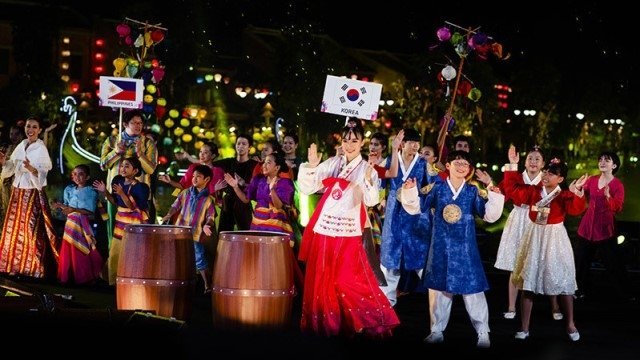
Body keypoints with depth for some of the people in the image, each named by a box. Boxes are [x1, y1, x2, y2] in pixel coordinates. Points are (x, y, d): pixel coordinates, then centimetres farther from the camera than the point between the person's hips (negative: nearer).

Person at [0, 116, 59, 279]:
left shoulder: (41, 149, -10)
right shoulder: (21, 146, 8)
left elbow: (43, 174, -16)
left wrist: (32, 169, -34)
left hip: (33, 194, -7)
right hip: (17, 193, 7)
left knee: (32, 230, -5)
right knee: (14, 228, 10)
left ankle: (33, 268, 1)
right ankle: (15, 266, 19)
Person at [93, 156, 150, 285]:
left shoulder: (141, 187, -16)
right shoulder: (118, 181, 3)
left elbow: (133, 207, -20)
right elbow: (116, 202, 12)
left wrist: (122, 194, -30)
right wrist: (105, 192, -2)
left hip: (134, 224, -7)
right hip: (120, 222, 7)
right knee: (114, 255, 11)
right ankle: (114, 283, 23)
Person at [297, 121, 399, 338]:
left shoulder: (367, 170, 0)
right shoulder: (331, 164, 7)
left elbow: (371, 201, -14)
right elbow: (307, 188, 5)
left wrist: (368, 182, -30)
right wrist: (311, 166, -9)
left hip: (347, 230, -3)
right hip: (324, 227, 3)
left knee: (348, 280, -7)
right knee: (320, 278, 7)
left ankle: (370, 320, 7)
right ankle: (323, 322, 20)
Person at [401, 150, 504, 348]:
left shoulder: (473, 191, 0)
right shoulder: (437, 187, 1)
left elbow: (489, 215, -5)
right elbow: (417, 207, 4)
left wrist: (494, 196, -18)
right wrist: (410, 191, -12)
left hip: (465, 248, -1)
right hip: (440, 247, 1)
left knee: (472, 288, -2)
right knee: (438, 287, 11)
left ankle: (483, 332, 9)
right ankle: (437, 330, 24)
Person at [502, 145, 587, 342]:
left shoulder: (564, 195, -10)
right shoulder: (533, 191, 2)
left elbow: (576, 209, -27)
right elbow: (512, 189, 6)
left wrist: (576, 192, -44)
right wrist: (512, 167, 2)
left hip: (554, 239, -3)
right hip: (533, 238, 3)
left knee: (563, 281, 2)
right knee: (527, 281, 4)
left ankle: (570, 324, 17)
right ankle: (524, 327, 11)